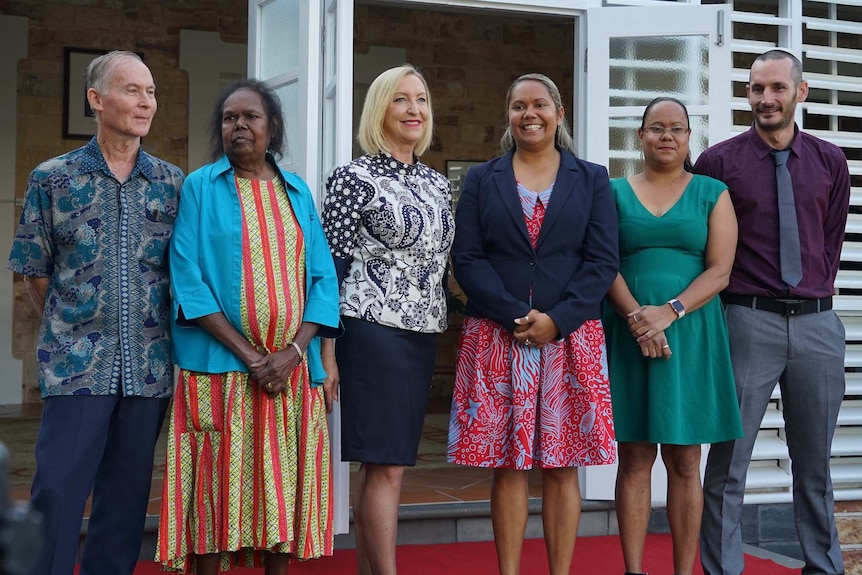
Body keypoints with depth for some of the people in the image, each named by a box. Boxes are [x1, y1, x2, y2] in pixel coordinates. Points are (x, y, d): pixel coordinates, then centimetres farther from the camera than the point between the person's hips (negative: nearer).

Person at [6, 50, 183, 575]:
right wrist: (71, 327, 8)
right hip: (76, 365, -2)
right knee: (57, 492, -5)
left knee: (127, 494, 9)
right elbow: (35, 270, 8)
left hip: (149, 368, 2)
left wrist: (156, 328, 8)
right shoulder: (53, 178, 2)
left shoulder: (174, 183, 6)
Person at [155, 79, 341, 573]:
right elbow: (189, 280, -6)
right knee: (217, 484, -1)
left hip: (291, 367, 3)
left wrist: (292, 352, -9)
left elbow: (323, 278, 7)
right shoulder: (200, 186, 2)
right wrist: (249, 354, -13)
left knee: (284, 484, 6)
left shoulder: (297, 191, 12)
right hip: (221, 366, -3)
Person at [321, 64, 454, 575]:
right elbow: (332, 265, -7)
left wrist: (444, 330, 16)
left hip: (423, 336, 6)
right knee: (386, 463, -7)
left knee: (385, 462, 9)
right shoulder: (354, 178, -5)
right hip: (373, 331, -6)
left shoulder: (438, 183, 14)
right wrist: (326, 349, -11)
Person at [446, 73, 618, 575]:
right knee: (508, 467, 1)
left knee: (562, 467, 2)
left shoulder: (592, 180, 10)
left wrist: (557, 320, -12)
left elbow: (602, 261, 2)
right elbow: (467, 259, 1)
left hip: (570, 337, 0)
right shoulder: (482, 180, 11)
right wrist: (515, 316, -12)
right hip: (497, 339, 0)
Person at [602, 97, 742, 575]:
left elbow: (719, 271, -1)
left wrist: (669, 312, -15)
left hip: (690, 335, 0)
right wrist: (635, 317, -15)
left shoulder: (712, 194, 8)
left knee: (684, 461, 3)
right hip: (627, 335, 1)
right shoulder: (615, 193, 10)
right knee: (634, 458, 2)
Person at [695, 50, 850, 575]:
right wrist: (727, 306, 2)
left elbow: (832, 239, 16)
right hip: (748, 321, -3)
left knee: (815, 463, 13)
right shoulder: (719, 162, -1)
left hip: (817, 323, 3)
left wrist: (816, 296, 12)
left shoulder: (830, 162, 9)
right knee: (729, 462, -1)